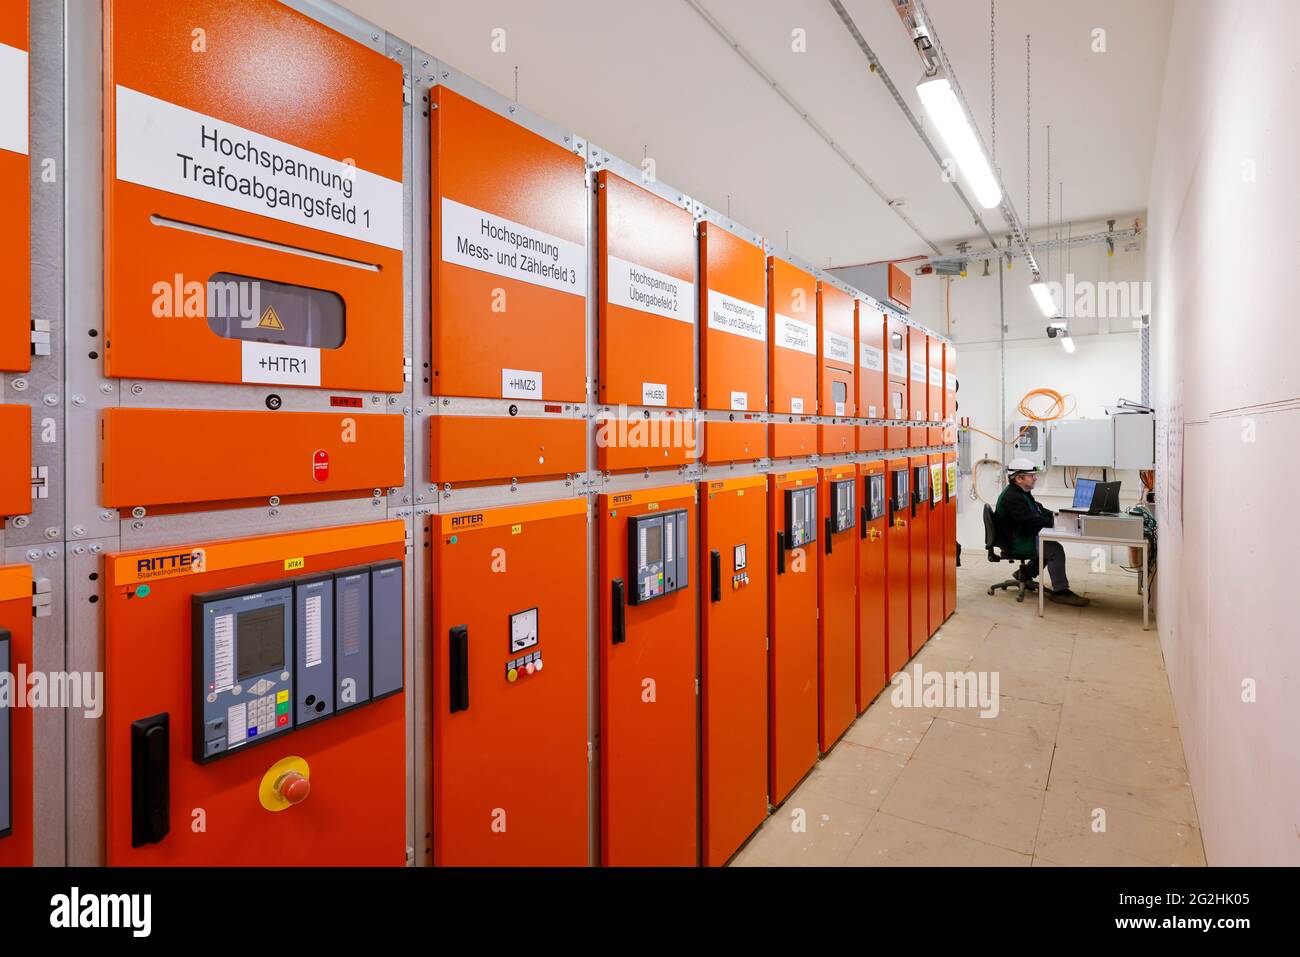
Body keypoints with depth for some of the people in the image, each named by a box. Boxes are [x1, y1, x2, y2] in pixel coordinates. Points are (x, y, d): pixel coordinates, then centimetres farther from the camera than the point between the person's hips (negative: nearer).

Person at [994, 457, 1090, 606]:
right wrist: (1053, 523, -24)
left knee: (1050, 546, 17)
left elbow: (1038, 509, 18)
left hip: (1022, 537, 11)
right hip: (1013, 543, -11)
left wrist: (1053, 515, 1)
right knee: (1055, 549, -18)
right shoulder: (1012, 497, -23)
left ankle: (1025, 574, 23)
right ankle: (1060, 591, -12)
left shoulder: (1022, 492, 14)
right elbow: (1030, 520, -28)